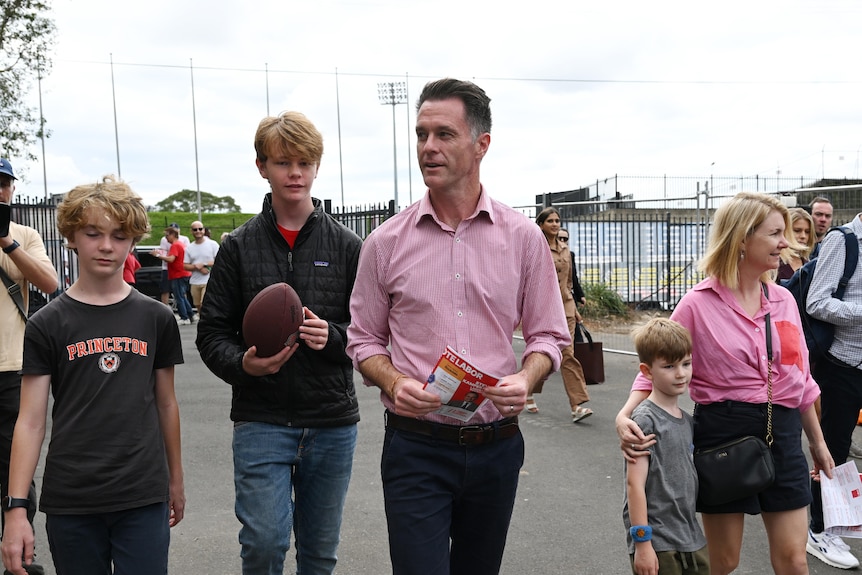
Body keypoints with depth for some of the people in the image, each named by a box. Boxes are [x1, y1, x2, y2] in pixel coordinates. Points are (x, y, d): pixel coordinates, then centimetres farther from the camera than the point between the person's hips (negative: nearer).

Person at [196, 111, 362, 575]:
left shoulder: (346, 246, 3)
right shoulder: (239, 247, 2)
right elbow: (212, 333, 3)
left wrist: (332, 336, -16)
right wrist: (243, 364, -17)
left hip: (333, 423, 1)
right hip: (261, 420, -1)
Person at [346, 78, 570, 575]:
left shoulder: (524, 238, 0)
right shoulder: (386, 243, -2)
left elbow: (548, 335, 6)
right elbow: (364, 341, 5)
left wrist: (524, 380, -14)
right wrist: (395, 383, -15)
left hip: (496, 446, 2)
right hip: (416, 446, -1)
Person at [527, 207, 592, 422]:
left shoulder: (565, 249, 13)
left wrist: (574, 307, 20)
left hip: (565, 307, 5)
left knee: (568, 354, -5)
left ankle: (577, 406, -11)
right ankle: (527, 395, 31)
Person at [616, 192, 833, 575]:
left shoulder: (784, 300, 5)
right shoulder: (698, 304, -10)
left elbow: (800, 377, 14)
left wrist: (817, 441, 20)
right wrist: (626, 415, -24)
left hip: (782, 433, 4)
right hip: (723, 431, -4)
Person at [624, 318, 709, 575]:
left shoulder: (687, 421, 10)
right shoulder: (646, 420, -14)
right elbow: (635, 484, -16)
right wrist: (642, 542, -17)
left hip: (692, 541, 7)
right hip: (657, 545, -7)